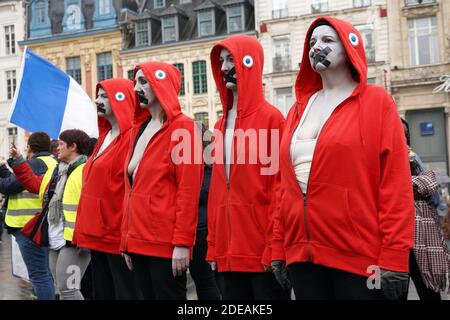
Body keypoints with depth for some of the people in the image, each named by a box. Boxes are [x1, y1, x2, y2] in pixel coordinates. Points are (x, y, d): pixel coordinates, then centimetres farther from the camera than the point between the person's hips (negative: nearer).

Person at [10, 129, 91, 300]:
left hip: (74, 241, -10)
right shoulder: (56, 172, 19)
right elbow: (33, 183, 27)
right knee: (62, 288, 15)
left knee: (67, 289, -12)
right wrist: (18, 161, 23)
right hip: (55, 241, 10)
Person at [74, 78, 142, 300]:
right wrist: (85, 230, 17)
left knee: (125, 293, -1)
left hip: (118, 235, -9)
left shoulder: (131, 137, -12)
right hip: (98, 234, 9)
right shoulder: (105, 136, 17)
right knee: (102, 293, 15)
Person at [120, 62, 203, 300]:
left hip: (167, 243, -7)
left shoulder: (182, 127, -7)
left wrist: (182, 242, -18)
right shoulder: (139, 128, 15)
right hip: (138, 241, 7)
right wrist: (126, 239, 14)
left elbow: (189, 189, -14)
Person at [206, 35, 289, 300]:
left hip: (263, 250, -7)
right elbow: (217, 189, 13)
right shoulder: (222, 125, 13)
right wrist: (214, 243, 11)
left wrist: (275, 246, -16)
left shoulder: (271, 117, -8)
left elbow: (279, 186, -13)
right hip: (229, 251, 7)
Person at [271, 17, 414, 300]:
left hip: (359, 255, -4)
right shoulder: (299, 109, 14)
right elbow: (286, 183, 13)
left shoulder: (376, 101, -1)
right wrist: (279, 246, 8)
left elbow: (396, 183, -8)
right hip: (302, 254, 5)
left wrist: (393, 259, -13)